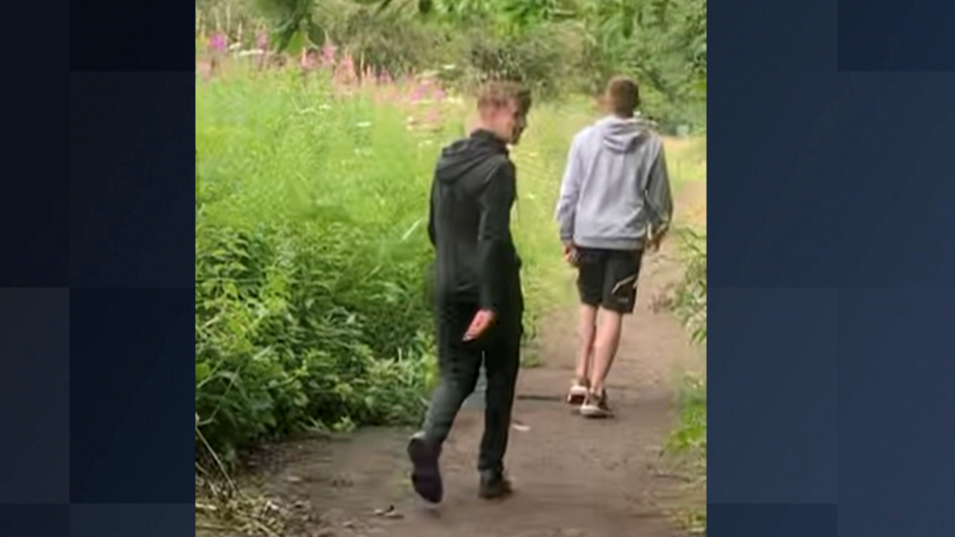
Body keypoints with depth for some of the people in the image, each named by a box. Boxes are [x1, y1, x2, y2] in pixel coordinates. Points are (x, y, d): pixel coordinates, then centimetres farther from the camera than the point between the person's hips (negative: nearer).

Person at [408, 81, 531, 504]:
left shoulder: (447, 162, 9)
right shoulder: (498, 168, -16)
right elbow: (493, 239, -23)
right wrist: (490, 302, -24)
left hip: (448, 290, 6)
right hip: (491, 291, -6)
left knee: (455, 374, 10)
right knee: (500, 378, 10)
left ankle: (429, 439, -17)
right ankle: (490, 473, 14)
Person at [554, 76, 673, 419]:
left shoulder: (585, 139, -2)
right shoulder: (651, 144, -2)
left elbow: (569, 193, 0)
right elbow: (659, 196, 8)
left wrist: (567, 237, 8)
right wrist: (658, 229, 25)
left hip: (589, 236, 1)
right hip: (627, 239, -1)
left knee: (589, 305, 20)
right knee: (613, 314, 0)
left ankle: (581, 379, 17)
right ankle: (595, 391, -3)